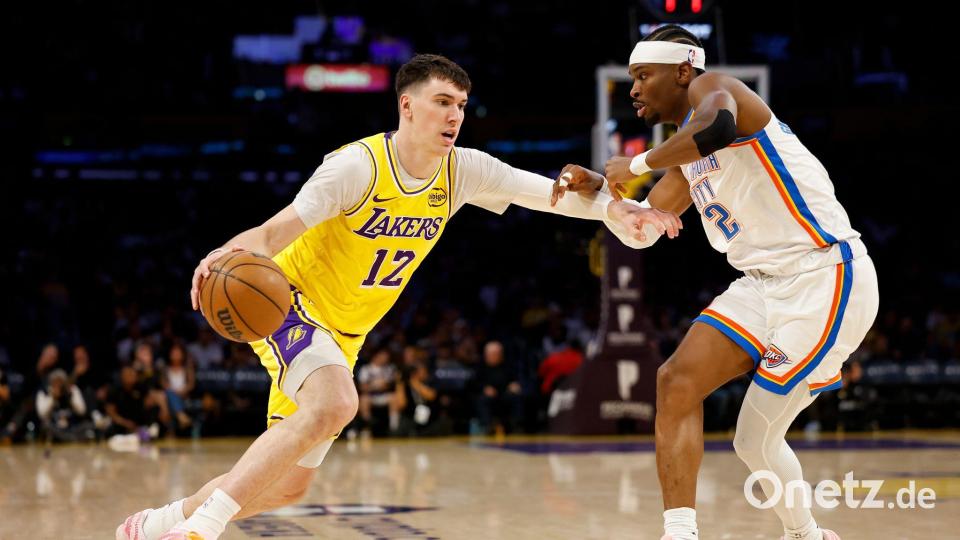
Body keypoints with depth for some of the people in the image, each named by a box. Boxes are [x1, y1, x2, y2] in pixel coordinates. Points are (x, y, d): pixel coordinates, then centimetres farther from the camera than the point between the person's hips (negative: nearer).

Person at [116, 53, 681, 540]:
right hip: (289, 303, -7)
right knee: (335, 402, -36)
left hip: (345, 333, 7)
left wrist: (615, 208, -27)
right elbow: (281, 228, -29)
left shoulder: (461, 171, -5)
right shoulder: (359, 165, -23)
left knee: (288, 485, 8)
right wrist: (234, 252, -51)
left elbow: (551, 191, -9)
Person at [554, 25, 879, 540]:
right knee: (676, 382, -2)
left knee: (756, 440, -8)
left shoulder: (710, 87, -7)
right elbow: (641, 230, 25)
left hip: (825, 277, -9)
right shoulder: (687, 158, 20)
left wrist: (639, 163, -19)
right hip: (765, 282, 9)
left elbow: (717, 127, -33)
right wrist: (594, 185, 7)